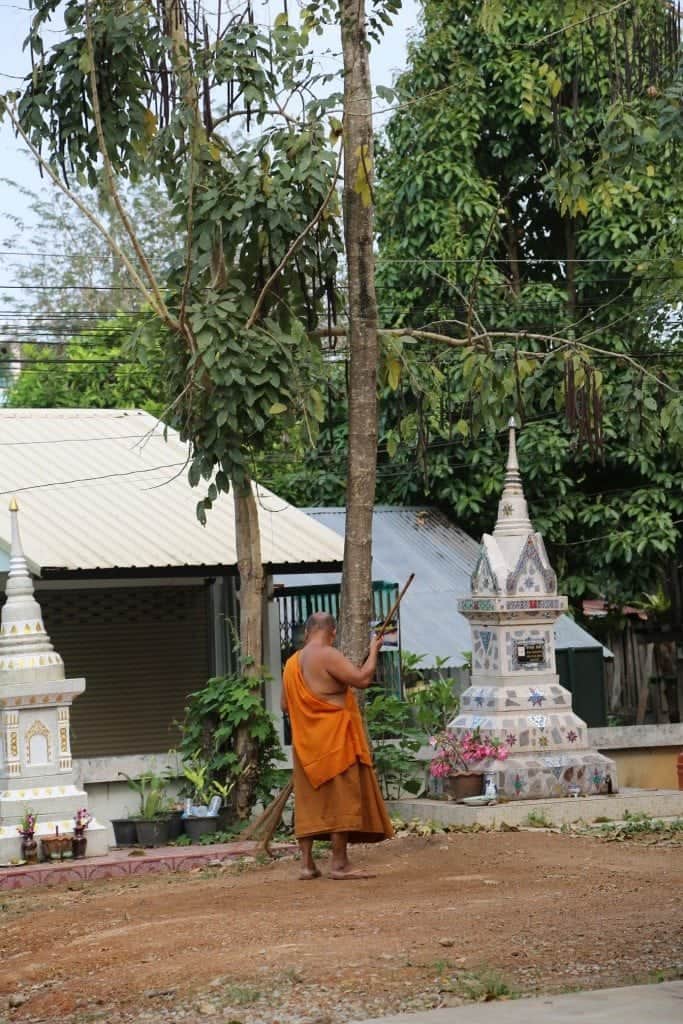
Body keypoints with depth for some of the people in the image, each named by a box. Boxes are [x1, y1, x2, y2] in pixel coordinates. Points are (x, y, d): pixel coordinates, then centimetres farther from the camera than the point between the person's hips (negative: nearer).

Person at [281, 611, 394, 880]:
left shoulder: (293, 662, 11)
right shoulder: (328, 656, -13)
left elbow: (286, 705, 18)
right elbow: (362, 679, -19)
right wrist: (373, 651, -5)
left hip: (306, 742, 8)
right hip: (334, 738, -7)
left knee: (308, 800, 9)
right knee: (341, 798, -3)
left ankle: (306, 863, 8)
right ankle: (339, 863, -5)